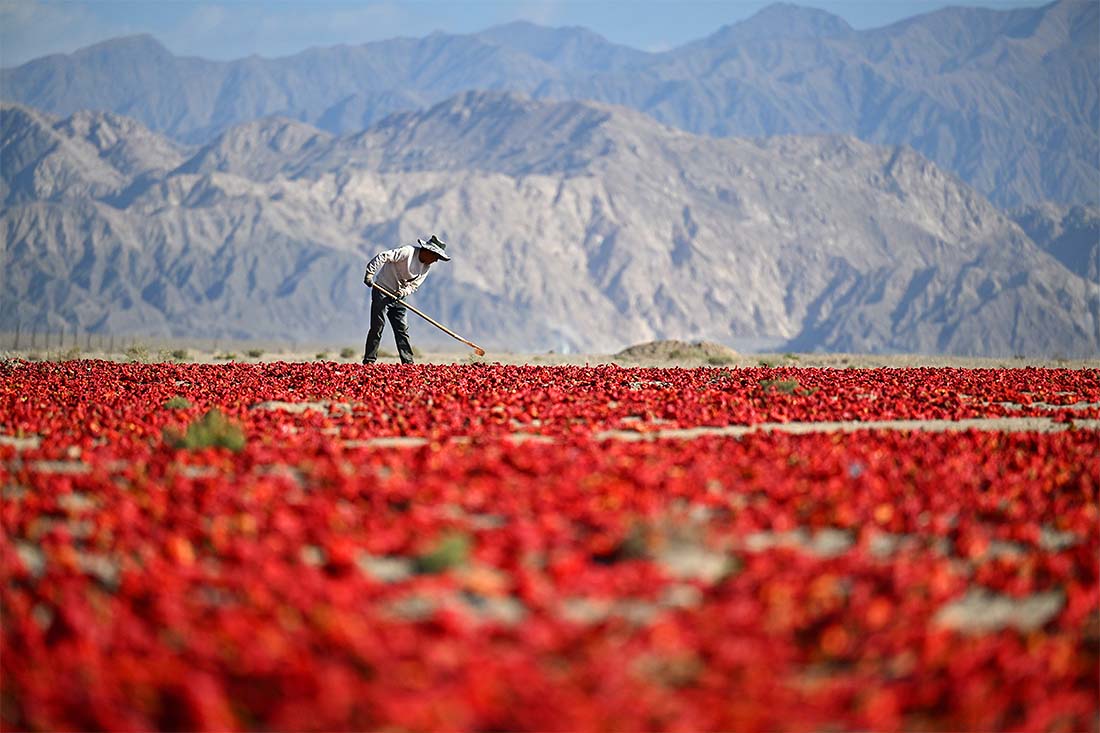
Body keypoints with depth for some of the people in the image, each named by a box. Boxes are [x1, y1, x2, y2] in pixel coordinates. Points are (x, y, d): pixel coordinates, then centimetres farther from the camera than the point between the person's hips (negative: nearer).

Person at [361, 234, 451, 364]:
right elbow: (383, 256, -26)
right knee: (378, 327, -8)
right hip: (382, 291, -7)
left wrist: (403, 292, -18)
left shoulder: (426, 267, 5)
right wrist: (369, 274, -34)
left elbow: (414, 286, 4)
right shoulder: (408, 251, -19)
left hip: (397, 297, 7)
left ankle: (408, 363, 5)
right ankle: (369, 361, -4)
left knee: (402, 330, 4)